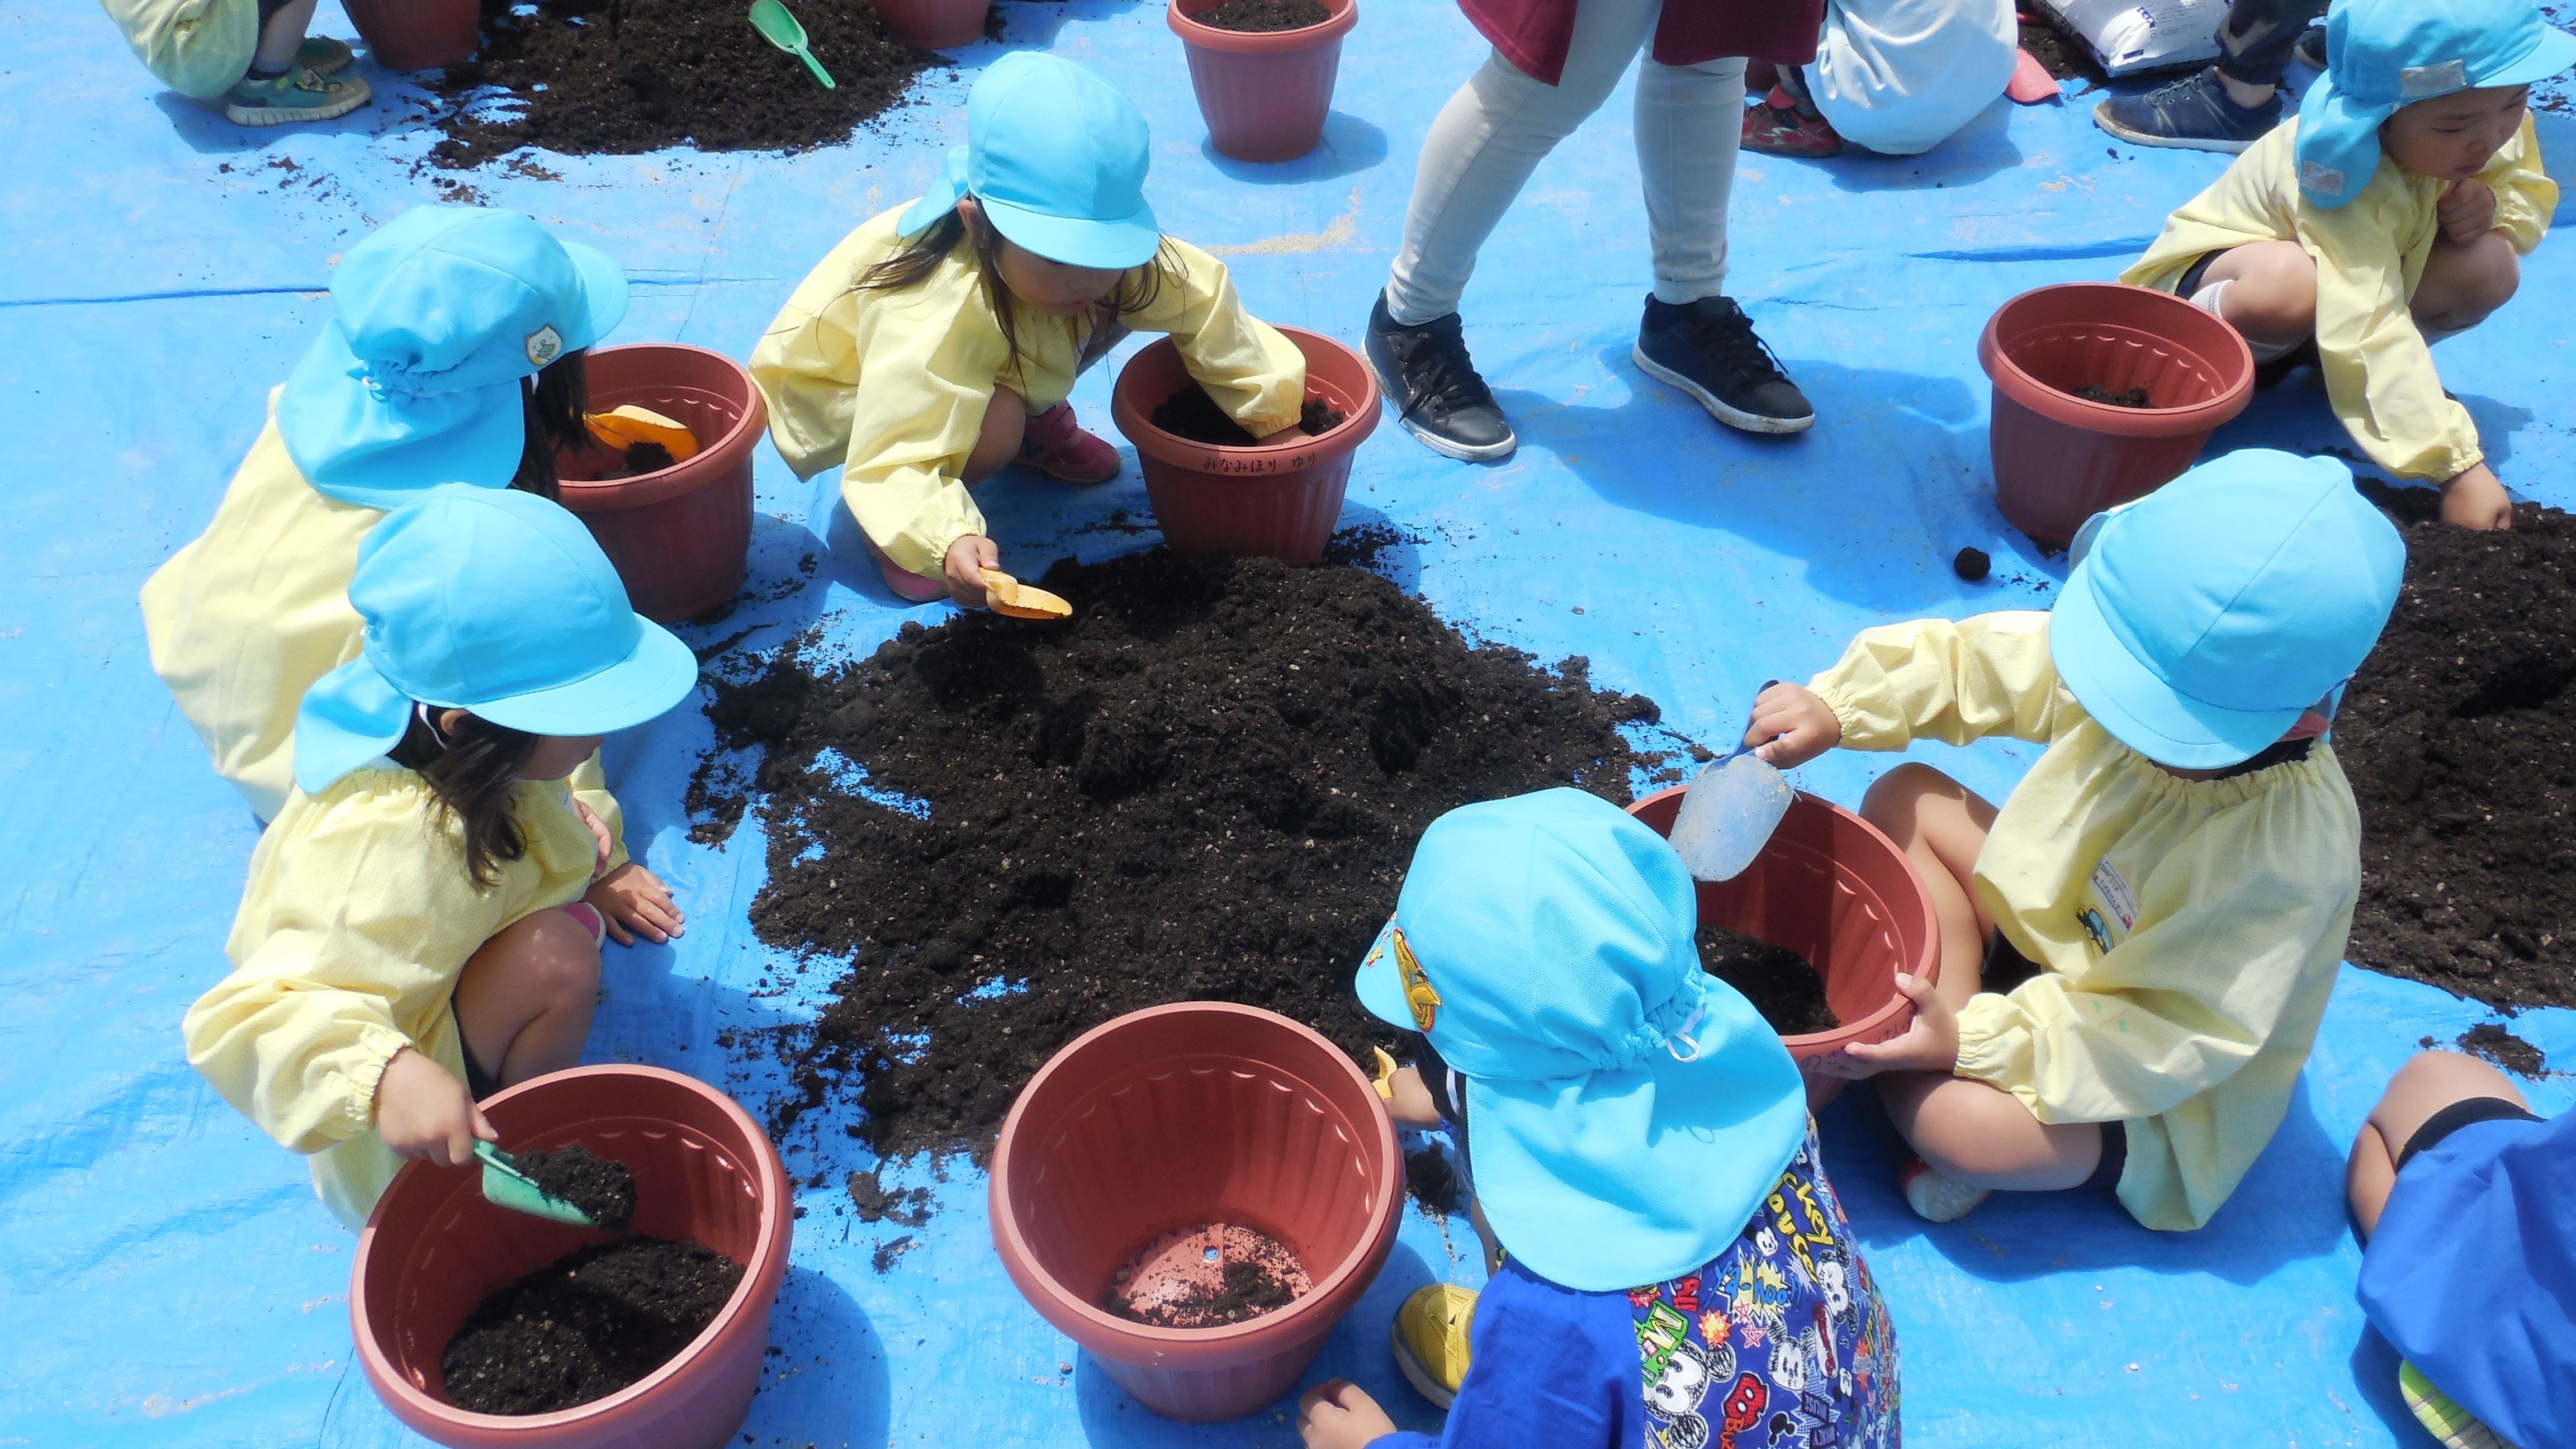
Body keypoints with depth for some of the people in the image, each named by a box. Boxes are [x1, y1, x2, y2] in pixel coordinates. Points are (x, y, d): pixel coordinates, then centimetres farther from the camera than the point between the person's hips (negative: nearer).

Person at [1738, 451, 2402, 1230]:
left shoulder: (2291, 856, -37)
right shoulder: (2153, 662, -21)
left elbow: (2168, 1039, -31)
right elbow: (1969, 658, -7)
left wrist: (1972, 1044, -37)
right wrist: (1835, 707, -21)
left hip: (2156, 1099, -7)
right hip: (2050, 929, 7)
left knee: (1953, 1119, -34)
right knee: (1904, 799, -2)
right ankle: (1959, 1001, -10)